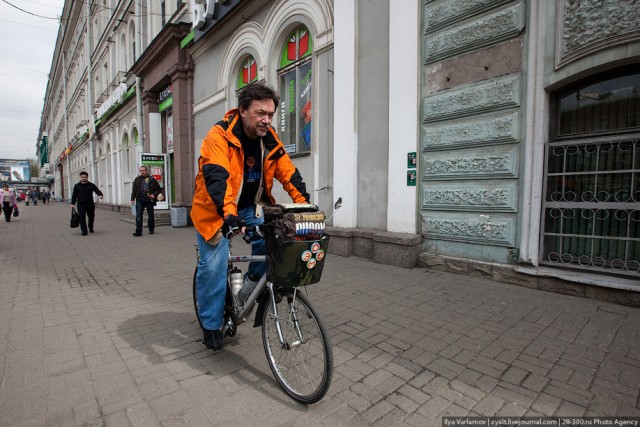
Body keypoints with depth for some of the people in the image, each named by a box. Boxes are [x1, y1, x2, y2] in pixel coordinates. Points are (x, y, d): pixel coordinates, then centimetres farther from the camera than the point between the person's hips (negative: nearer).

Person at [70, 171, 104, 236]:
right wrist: (72, 203, 4)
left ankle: (91, 228, 34)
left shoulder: (92, 185, 4)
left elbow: (97, 191, -6)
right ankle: (84, 231, -6)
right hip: (80, 204, 0)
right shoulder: (77, 186, 6)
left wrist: (100, 195, -29)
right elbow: (74, 195, 10)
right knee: (82, 217, -9)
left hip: (90, 204, 1)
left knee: (91, 217, 10)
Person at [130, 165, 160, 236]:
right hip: (140, 200, 1)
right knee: (138, 216, -5)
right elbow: (134, 190, 12)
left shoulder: (152, 179, 3)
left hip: (149, 200, -1)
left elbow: (158, 188, 7)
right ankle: (138, 231, -4)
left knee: (150, 215, 9)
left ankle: (151, 230, 25)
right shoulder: (137, 179, 9)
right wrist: (132, 199, 6)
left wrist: (154, 194, -9)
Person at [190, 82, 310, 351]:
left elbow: (289, 174, -5)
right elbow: (216, 178, -33)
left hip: (250, 207, 4)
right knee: (213, 266, -7)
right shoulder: (220, 135, -20)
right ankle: (211, 324, 15)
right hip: (216, 209, -4)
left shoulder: (270, 140, -4)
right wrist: (228, 214, -46)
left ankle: (252, 284, 9)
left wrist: (306, 206, -16)